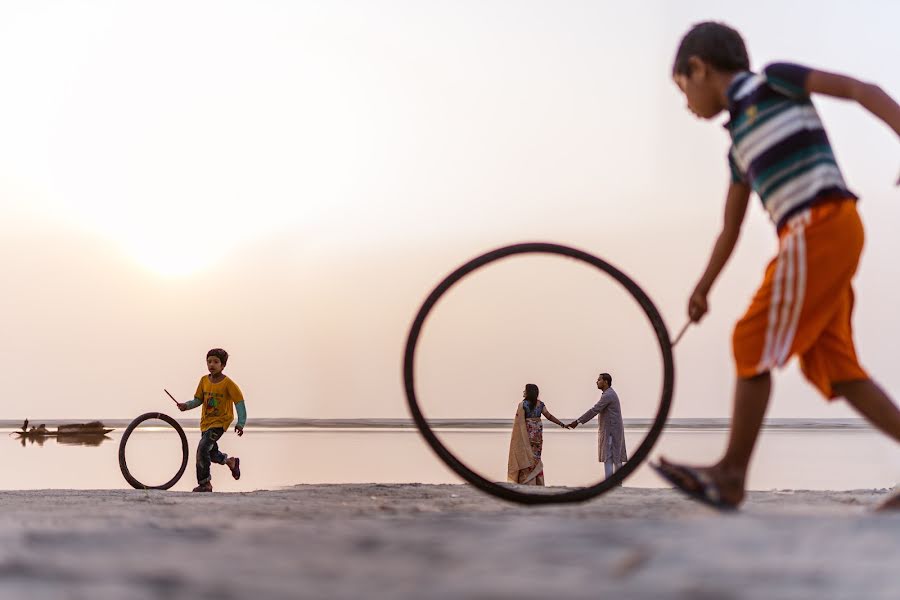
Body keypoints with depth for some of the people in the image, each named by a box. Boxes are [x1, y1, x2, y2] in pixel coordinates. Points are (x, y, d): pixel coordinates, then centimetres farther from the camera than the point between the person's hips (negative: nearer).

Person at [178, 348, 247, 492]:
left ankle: (204, 483, -12)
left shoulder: (228, 383, -14)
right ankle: (231, 461, 49)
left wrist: (240, 423, -20)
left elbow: (239, 402, -13)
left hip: (219, 422, -6)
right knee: (212, 454, 19)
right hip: (206, 422, 6)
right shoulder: (204, 380, 1)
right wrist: (186, 406, -13)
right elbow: (198, 400, 7)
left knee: (202, 449, -21)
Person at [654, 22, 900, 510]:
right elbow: (730, 227, 32)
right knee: (833, 367, 3)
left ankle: (731, 474, -4)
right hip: (811, 238, 8)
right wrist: (703, 288, 34)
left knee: (755, 343, -7)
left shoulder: (772, 81, 4)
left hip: (821, 228, -8)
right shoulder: (740, 143, 25)